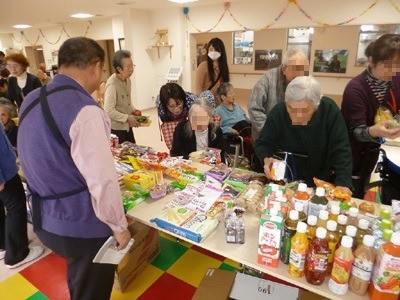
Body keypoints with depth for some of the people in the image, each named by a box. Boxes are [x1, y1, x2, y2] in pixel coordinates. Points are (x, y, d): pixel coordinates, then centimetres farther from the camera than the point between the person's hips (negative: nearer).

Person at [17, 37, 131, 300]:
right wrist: (119, 226, -11)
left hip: (45, 218, 8)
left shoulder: (31, 100, 3)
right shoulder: (85, 110, -25)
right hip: (81, 225, -8)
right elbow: (102, 180, -26)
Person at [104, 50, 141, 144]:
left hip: (127, 126, 8)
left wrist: (133, 110, 2)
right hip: (116, 128, -8)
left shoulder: (127, 80, 4)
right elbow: (109, 110, -25)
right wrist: (127, 117, -21)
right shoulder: (112, 84, -22)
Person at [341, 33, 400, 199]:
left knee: (359, 198, 23)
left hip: (372, 153, 6)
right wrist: (373, 131, -49)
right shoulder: (356, 88, -24)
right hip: (352, 156, -6)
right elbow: (357, 130, -28)